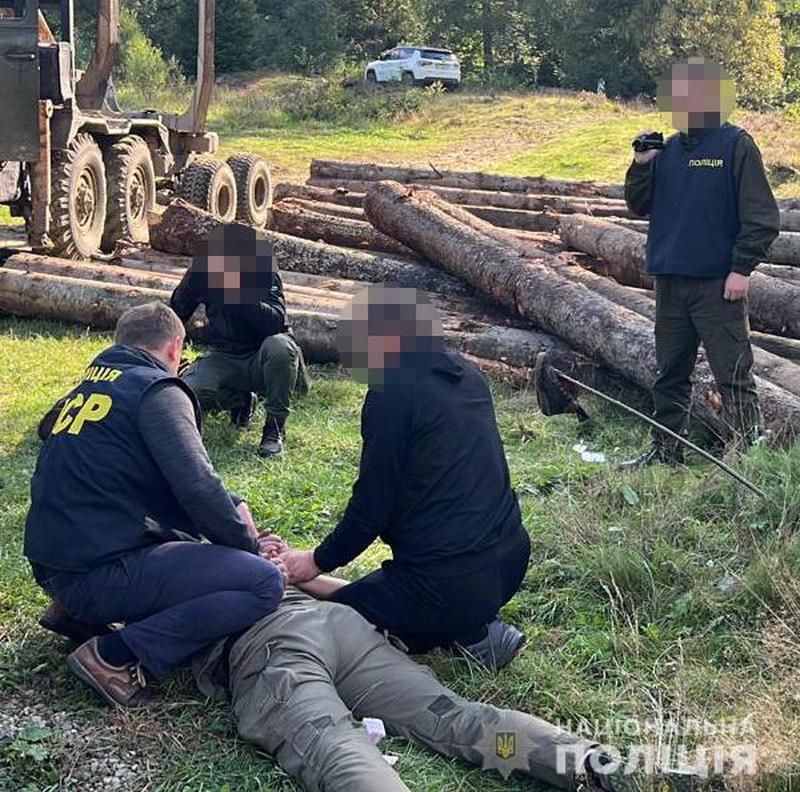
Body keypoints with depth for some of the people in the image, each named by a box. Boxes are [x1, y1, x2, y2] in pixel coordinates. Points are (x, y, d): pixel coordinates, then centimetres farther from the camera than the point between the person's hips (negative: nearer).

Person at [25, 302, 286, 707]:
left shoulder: (88, 383, 17)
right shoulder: (157, 390, -8)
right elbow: (198, 490, -19)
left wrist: (232, 507, 17)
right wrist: (250, 547, -2)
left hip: (51, 567, 9)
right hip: (99, 574, -9)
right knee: (264, 582, -15)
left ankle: (78, 612, 16)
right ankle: (115, 656, -14)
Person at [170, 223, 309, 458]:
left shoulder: (265, 271, -18)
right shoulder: (201, 270, -8)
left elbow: (277, 323, -32)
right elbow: (175, 313, 5)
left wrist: (243, 297, -44)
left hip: (262, 359, -3)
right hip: (225, 359, 3)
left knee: (280, 346, -38)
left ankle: (275, 427, -17)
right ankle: (241, 402, 9)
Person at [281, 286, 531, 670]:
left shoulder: (393, 392, -14)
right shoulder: (466, 376, 10)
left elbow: (372, 505, -11)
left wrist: (318, 562, 7)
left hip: (450, 581, -9)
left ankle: (467, 636, -1)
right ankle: (479, 627, 12)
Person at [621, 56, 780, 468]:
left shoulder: (736, 145, -5)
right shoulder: (667, 150, 12)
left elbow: (761, 215, -8)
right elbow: (638, 205, 14)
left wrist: (742, 268, -14)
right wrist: (641, 164, -1)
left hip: (718, 284, -6)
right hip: (670, 282, 6)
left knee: (732, 373, -5)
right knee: (669, 373, 14)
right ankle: (665, 450, 25)